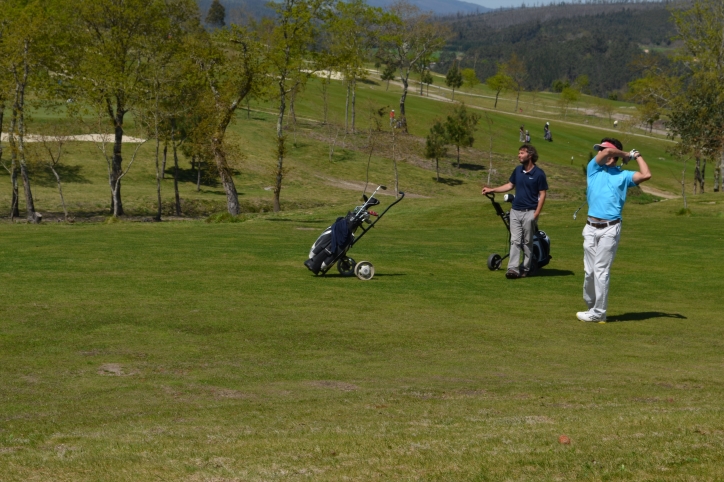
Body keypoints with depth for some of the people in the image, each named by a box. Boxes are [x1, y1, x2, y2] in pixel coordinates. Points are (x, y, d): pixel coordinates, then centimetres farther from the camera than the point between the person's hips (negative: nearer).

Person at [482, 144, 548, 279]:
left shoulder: (539, 174, -9)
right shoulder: (518, 170, 8)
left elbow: (542, 194, -8)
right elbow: (510, 185, 19)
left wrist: (536, 214, -14)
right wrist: (491, 190, 12)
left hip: (529, 212, -5)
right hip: (515, 211, 5)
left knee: (527, 242, 4)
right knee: (515, 240, -2)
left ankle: (525, 268, 11)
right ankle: (513, 269, -7)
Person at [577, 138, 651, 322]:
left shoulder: (623, 175, 8)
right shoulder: (593, 168, 12)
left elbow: (646, 175, -7)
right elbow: (608, 151, -3)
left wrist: (637, 156, 7)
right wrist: (627, 154, 11)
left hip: (610, 229, -3)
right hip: (591, 227, 3)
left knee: (601, 271, -6)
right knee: (589, 271, 4)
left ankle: (598, 313, -3)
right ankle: (591, 306, 15)